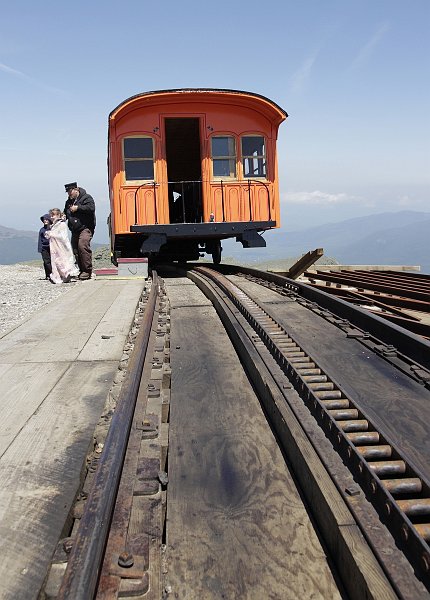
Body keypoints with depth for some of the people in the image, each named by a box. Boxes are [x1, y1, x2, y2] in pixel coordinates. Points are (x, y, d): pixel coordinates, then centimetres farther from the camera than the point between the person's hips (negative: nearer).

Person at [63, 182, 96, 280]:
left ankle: (87, 271, -19)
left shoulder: (86, 197, -2)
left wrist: (78, 208, -16)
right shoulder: (69, 201, 21)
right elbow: (65, 212, 32)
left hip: (86, 228, -8)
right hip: (75, 230, 8)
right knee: (75, 249, 3)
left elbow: (91, 208, -18)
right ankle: (82, 270, 12)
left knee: (82, 245, -23)